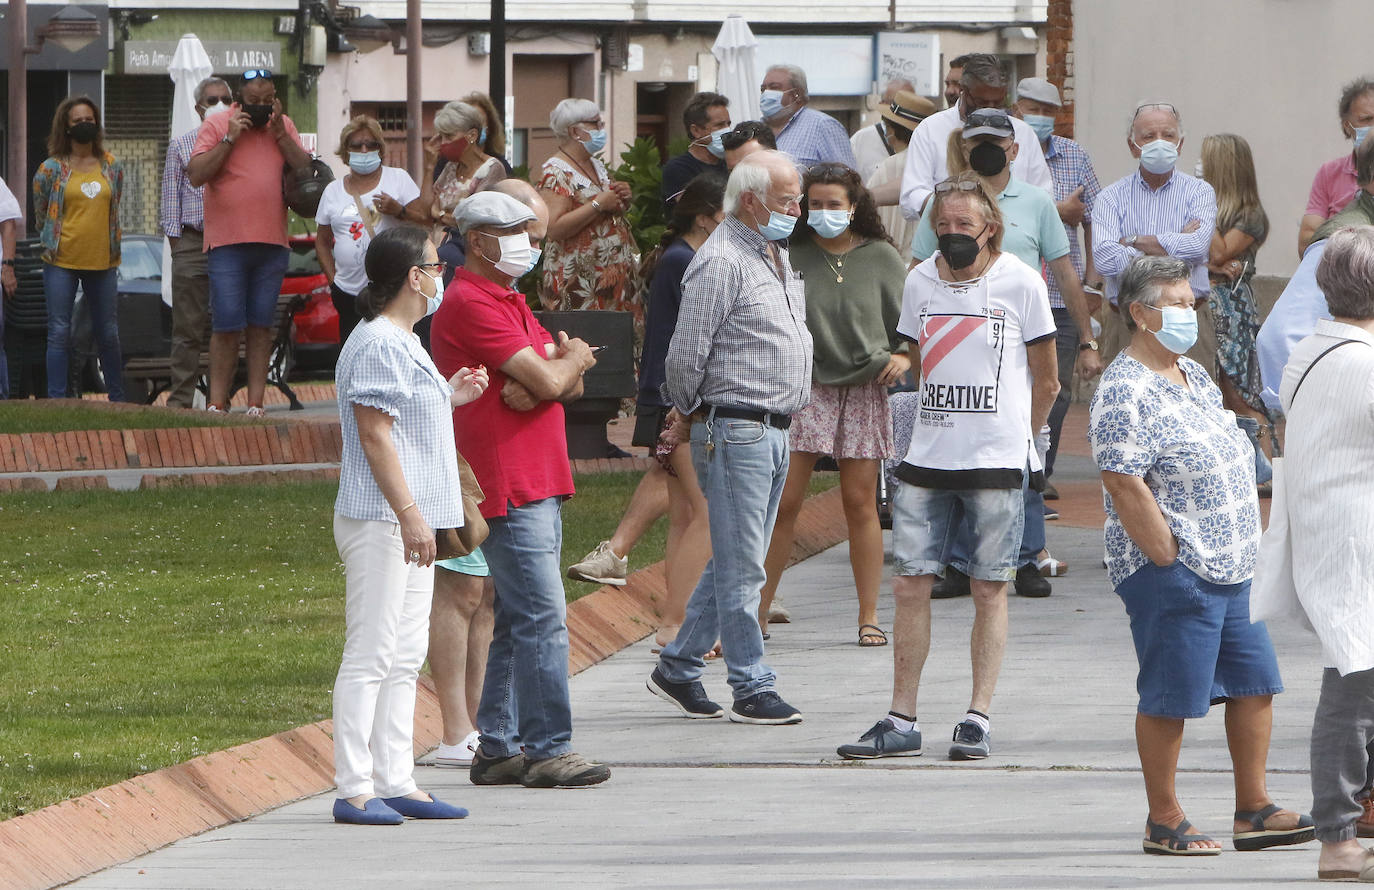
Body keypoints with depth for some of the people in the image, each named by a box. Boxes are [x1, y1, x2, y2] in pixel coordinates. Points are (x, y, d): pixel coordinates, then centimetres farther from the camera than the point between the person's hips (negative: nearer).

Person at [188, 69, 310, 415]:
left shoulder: (284, 127, 12)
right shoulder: (216, 126, 2)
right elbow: (196, 174, -7)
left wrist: (279, 134, -5)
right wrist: (230, 138, -12)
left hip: (272, 243, 3)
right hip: (227, 243, -3)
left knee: (261, 325, 4)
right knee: (227, 326, -7)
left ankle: (256, 402, 5)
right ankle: (217, 403, -4)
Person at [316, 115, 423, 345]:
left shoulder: (398, 178, 7)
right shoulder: (333, 191, 14)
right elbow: (322, 241, 19)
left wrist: (399, 211, -16)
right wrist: (332, 279, 8)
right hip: (349, 291, 3)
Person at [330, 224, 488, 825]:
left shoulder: (402, 344, 18)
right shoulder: (376, 345, -14)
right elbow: (375, 435, -19)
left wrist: (447, 398, 16)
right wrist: (408, 514, -22)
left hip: (411, 522, 10)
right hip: (381, 522, -10)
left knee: (404, 659, 11)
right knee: (371, 655, -9)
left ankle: (395, 783, 14)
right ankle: (355, 790, -9)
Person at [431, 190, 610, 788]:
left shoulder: (511, 303, 21)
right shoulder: (472, 304, -12)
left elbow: (568, 384, 13)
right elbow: (550, 382, -17)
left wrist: (536, 383, -10)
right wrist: (572, 358, 5)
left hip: (539, 484, 10)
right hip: (508, 486, -10)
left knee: (518, 618, 11)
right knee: (543, 615, -12)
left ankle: (498, 748, 15)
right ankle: (547, 750, -12)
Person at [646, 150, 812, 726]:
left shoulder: (776, 256, 15)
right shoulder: (721, 262, -14)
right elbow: (685, 357, -14)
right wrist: (690, 413, 0)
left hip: (774, 432, 9)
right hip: (735, 432, -9)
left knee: (734, 563, 13)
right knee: (740, 566, -5)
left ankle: (678, 667, 22)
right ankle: (752, 689, -2)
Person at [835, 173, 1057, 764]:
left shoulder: (1020, 283, -4)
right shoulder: (921, 281, 7)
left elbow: (1045, 383, 4)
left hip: (997, 464, -4)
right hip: (927, 459, 4)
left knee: (989, 589, 0)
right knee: (910, 584, -1)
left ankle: (978, 717, 6)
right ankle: (901, 723, 4)